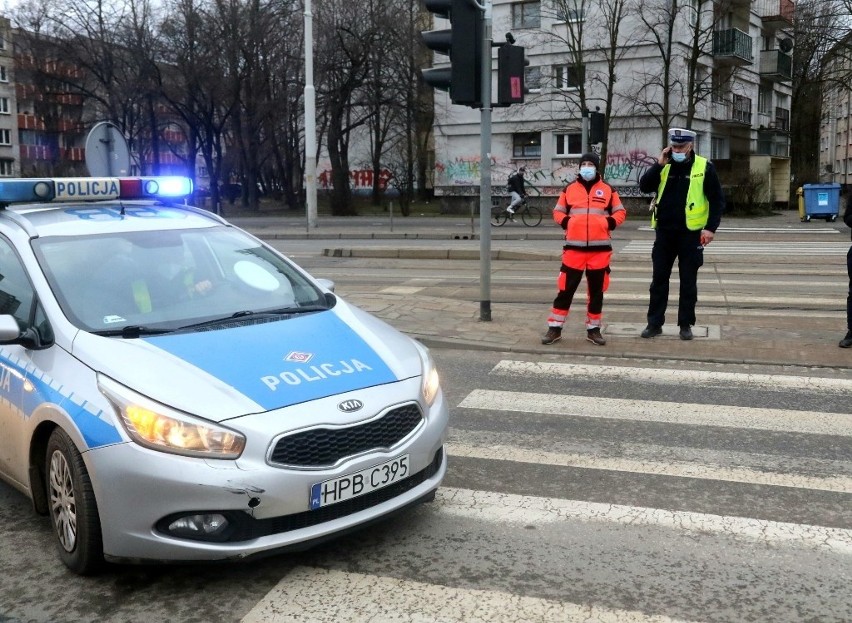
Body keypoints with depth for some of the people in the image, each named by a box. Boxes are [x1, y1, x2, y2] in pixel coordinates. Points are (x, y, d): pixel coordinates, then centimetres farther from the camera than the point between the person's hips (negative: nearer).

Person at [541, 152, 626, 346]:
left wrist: (610, 222, -8)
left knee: (597, 291, 8)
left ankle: (593, 329, 18)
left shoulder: (608, 190, 6)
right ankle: (555, 328, 6)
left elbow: (620, 212, 11)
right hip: (574, 247, 0)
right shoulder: (569, 189, 8)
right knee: (565, 289, -1)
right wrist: (565, 221, -6)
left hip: (600, 248, 1)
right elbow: (558, 211, 14)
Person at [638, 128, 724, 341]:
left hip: (691, 233, -3)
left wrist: (710, 227, -12)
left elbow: (717, 200, -4)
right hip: (664, 232, 3)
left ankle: (686, 324, 14)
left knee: (688, 281, 5)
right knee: (659, 279, 6)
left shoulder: (704, 167, -5)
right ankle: (655, 322, 14)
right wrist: (659, 165, -13)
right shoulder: (664, 166, 6)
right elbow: (644, 187, -4)